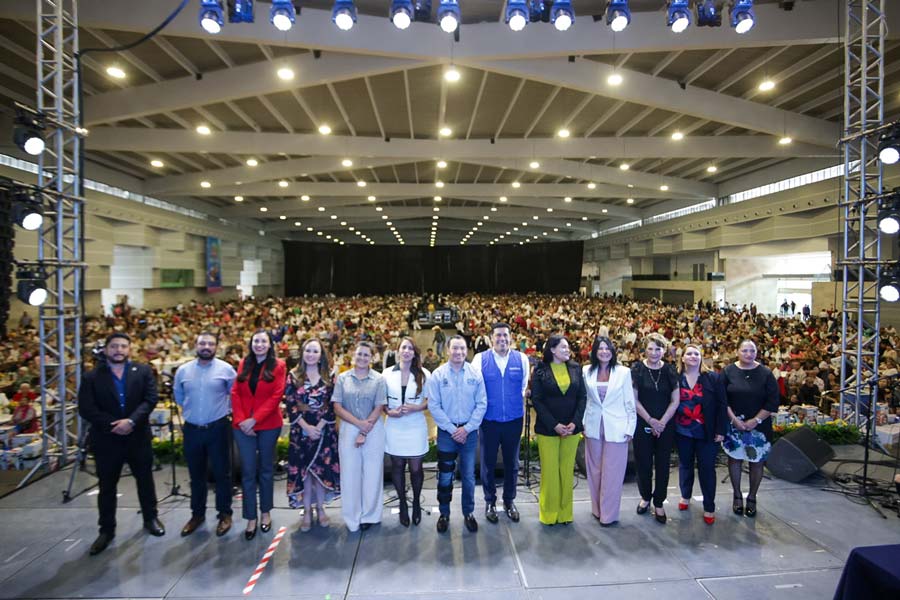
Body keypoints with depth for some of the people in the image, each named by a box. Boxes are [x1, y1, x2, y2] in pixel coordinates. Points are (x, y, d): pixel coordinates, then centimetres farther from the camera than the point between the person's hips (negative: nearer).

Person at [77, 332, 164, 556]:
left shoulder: (143, 371, -2)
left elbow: (150, 399, -10)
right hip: (106, 440, 0)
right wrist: (112, 425, -17)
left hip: (138, 437, 0)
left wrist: (131, 421, -23)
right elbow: (86, 409, -9)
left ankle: (150, 518, 32)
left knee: (145, 480, 14)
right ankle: (107, 530, 28)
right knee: (106, 486, 12)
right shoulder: (91, 377, -1)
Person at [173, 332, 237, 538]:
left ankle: (224, 514, 22)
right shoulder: (183, 370, 2)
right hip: (191, 429, 3)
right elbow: (178, 395, 17)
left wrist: (225, 409, 5)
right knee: (196, 475, 16)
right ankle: (197, 513, 32)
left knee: (222, 473, 7)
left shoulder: (226, 369, -7)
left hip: (218, 428, -3)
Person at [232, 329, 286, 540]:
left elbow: (276, 396, -10)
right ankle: (250, 518, 18)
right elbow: (235, 393, 3)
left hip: (268, 426, -2)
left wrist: (254, 419, -16)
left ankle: (265, 512, 28)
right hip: (243, 426, 2)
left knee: (266, 469, 12)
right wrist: (241, 420, -9)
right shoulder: (244, 364, 7)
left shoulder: (278, 366, -4)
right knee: (248, 472, 6)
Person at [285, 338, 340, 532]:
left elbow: (332, 405, -2)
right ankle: (307, 512, 19)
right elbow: (290, 404, -4)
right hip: (301, 429, 0)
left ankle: (320, 509, 23)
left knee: (322, 469, 6)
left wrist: (319, 426, -12)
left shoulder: (328, 376, 1)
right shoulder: (294, 376, 0)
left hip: (324, 429, 0)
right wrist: (306, 426, -13)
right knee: (303, 470, 5)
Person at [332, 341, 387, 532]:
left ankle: (369, 515, 24)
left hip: (373, 430, -1)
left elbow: (378, 409, -4)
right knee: (349, 473, 6)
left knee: (372, 473, 6)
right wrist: (359, 423, -12)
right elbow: (337, 407, -2)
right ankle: (352, 517, 22)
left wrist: (364, 432, -11)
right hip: (349, 429, 1)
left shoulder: (378, 379, -1)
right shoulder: (342, 378, 2)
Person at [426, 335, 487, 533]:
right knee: (445, 475, 9)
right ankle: (444, 513, 27)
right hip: (446, 431, -1)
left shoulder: (475, 374, -3)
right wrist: (452, 429, -11)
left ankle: (468, 513, 30)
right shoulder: (437, 375, -7)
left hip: (469, 431, 1)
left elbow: (481, 404, -3)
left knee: (469, 475, 12)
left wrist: (467, 429, -10)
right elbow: (434, 406, -8)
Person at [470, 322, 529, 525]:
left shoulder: (521, 359, -2)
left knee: (511, 462, 15)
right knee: (488, 463, 12)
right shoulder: (480, 359, -6)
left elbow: (524, 386, 11)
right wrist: (485, 405, 5)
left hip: (514, 420, 2)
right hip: (489, 420, -1)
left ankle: (509, 500, 35)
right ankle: (490, 501, 32)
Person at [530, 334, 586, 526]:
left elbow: (582, 397, 4)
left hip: (572, 428, 3)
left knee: (567, 472, 10)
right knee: (550, 472, 4)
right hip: (547, 428, -3)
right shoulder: (540, 370, -4)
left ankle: (565, 512, 23)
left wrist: (575, 422, -8)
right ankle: (549, 513, 19)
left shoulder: (575, 369, 6)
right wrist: (554, 424, -14)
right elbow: (536, 399, -7)